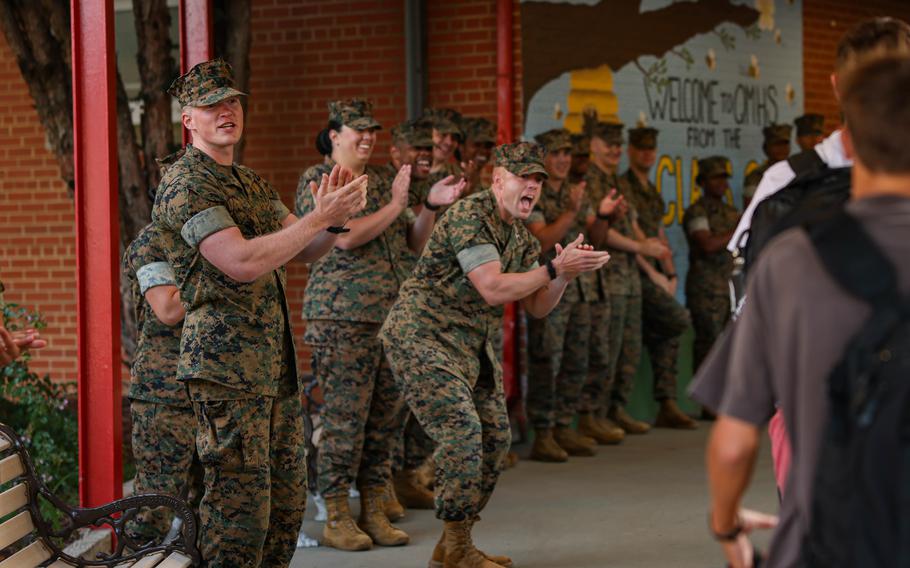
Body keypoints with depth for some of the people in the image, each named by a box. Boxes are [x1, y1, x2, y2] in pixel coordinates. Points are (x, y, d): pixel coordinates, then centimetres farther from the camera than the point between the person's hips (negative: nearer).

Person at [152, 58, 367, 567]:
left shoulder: (252, 183, 20)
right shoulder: (185, 186, -10)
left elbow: (308, 252, 17)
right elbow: (243, 262, -21)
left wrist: (335, 218, -5)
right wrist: (319, 218, -20)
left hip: (276, 364, 9)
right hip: (226, 365, -9)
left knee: (287, 501, 11)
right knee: (241, 507, -10)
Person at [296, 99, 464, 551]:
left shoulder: (384, 180, 17)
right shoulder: (316, 181, -2)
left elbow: (414, 243, 18)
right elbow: (344, 237, -16)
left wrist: (429, 207, 2)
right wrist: (394, 206, -11)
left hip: (395, 315, 7)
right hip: (343, 315, -7)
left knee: (388, 415, 7)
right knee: (345, 416, -6)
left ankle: (373, 511, 15)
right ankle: (336, 518, 1)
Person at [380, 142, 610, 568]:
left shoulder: (521, 237, 10)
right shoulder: (470, 215, -19)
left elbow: (537, 307, 8)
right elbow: (493, 289, -26)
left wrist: (565, 272, -9)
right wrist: (555, 269, -22)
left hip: (472, 343, 10)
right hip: (422, 337, -10)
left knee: (495, 437, 8)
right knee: (461, 430, -18)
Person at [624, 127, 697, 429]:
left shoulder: (653, 192, 21)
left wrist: (670, 274, 11)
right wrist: (651, 273, -14)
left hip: (653, 273, 9)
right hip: (635, 273, -9)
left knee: (666, 338, 3)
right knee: (678, 319, -20)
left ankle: (668, 408, 5)